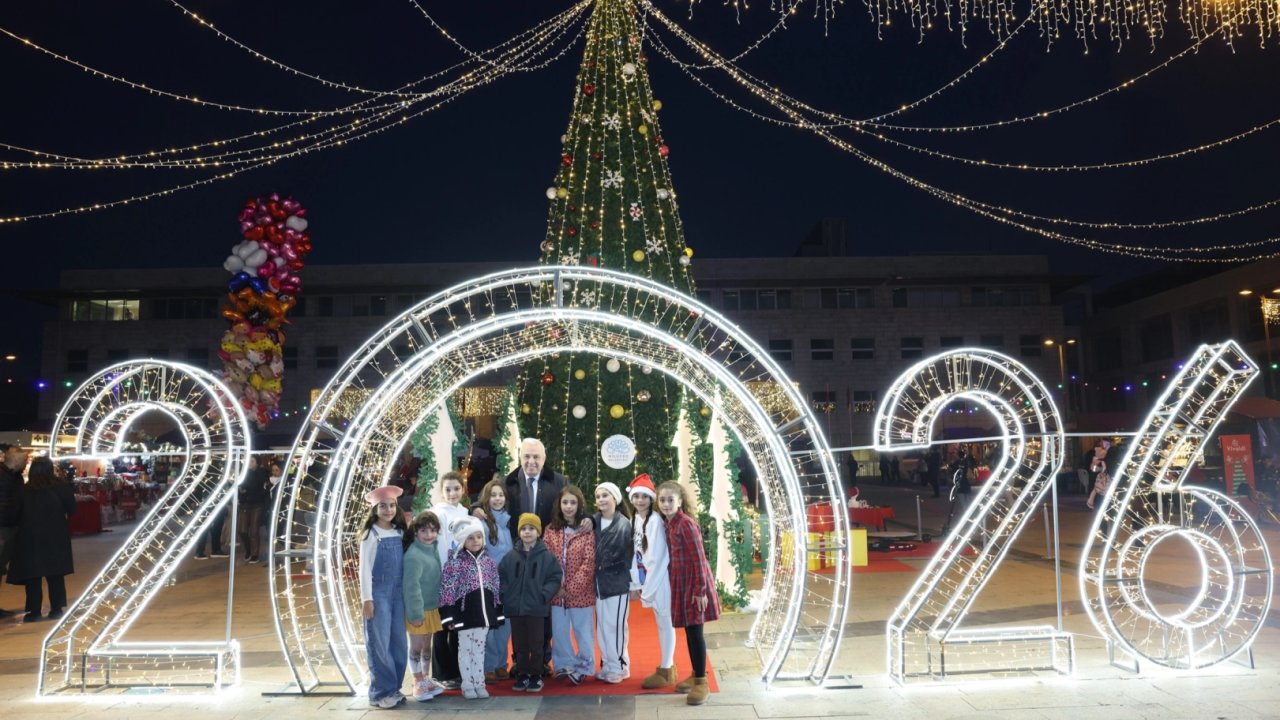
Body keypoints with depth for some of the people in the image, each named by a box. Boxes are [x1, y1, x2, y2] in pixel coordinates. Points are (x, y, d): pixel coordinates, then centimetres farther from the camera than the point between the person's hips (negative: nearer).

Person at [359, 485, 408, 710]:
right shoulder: (371, 534, -6)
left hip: (398, 593, 5)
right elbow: (365, 568, -8)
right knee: (380, 644, 0)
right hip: (378, 593, -5)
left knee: (399, 643, 8)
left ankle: (394, 688, 19)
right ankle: (381, 692, 8)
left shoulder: (399, 533, 9)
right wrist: (367, 598, -13)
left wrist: (407, 593, 9)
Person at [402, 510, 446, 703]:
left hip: (432, 607, 8)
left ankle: (426, 679, 32)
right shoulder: (413, 555, -22)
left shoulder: (433, 549, 3)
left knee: (427, 645, 18)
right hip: (418, 609, -8)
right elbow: (412, 586, -23)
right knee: (416, 646, 6)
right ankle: (418, 684, 19)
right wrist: (416, 612, -22)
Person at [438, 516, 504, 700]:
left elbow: (497, 589, 11)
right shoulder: (456, 564, -10)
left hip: (484, 614, 4)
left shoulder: (489, 562, 6)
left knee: (479, 649, 13)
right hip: (464, 615, -4)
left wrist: (498, 613, 10)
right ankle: (467, 685, 18)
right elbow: (447, 591, -12)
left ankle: (479, 683, 23)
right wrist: (449, 616, -15)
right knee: (465, 649, 7)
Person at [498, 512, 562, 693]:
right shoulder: (510, 557, 3)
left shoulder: (546, 557, -5)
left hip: (536, 608, -3)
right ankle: (522, 675, 24)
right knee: (519, 644, 12)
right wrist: (506, 595, -4)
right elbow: (501, 577, 8)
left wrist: (544, 594, -13)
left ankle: (536, 676, 17)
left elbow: (556, 578, -4)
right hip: (515, 608, 3)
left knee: (536, 644, 5)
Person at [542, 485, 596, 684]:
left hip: (581, 591, -3)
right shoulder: (551, 530, 5)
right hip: (556, 592, 3)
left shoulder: (587, 530, -7)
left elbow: (589, 562, -10)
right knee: (559, 630, 12)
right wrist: (556, 586, -8)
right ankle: (564, 665, 26)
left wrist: (572, 588, -14)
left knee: (583, 630, 6)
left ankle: (584, 667, 18)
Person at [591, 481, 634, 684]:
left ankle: (619, 667, 13)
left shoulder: (625, 524, -8)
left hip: (618, 583, -5)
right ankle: (607, 666, 22)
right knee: (602, 627, 10)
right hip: (599, 583, 5)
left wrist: (634, 585, -7)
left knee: (616, 626, -1)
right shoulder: (594, 522, 4)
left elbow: (632, 556, -8)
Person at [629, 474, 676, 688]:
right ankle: (668, 666, 27)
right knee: (660, 623, 16)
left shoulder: (656, 520, -17)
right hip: (647, 579, 7)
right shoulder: (634, 520, 7)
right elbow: (635, 555, 9)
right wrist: (636, 584, 3)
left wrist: (646, 589, -14)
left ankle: (665, 671, 12)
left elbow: (657, 557, -18)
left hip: (660, 578, -7)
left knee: (665, 623, 3)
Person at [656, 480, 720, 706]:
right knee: (689, 630, 15)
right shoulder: (668, 524, 7)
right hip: (681, 584, 8)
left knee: (695, 630, -2)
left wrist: (700, 590, -19)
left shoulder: (686, 523, -17)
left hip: (694, 584, -8)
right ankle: (696, 675, 28)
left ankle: (702, 682, 7)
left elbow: (699, 559, -18)